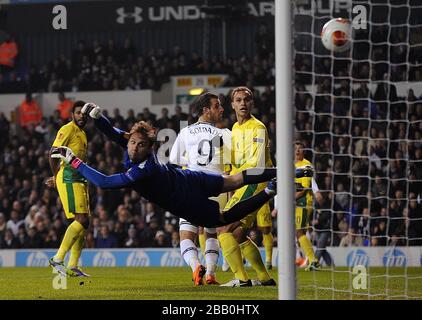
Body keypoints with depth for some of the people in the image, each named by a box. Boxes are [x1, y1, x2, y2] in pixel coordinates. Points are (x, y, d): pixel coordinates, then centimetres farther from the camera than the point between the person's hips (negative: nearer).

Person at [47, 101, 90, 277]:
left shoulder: (82, 134, 22)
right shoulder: (68, 129, -6)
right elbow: (53, 153, -12)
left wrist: (57, 178, 19)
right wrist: (57, 176, -3)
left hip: (80, 181, 9)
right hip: (69, 179, -9)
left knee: (83, 224, 6)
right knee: (81, 220, -18)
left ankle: (73, 267, 8)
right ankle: (58, 259, -18)